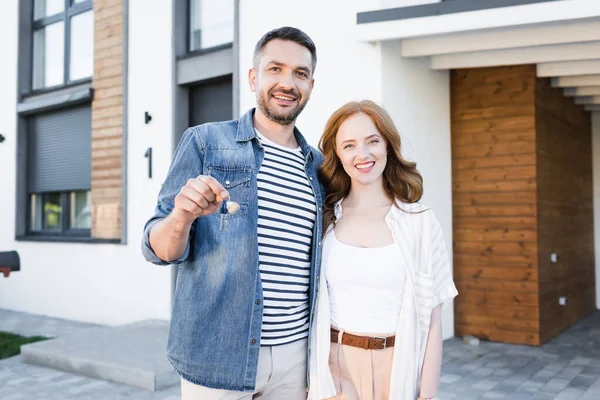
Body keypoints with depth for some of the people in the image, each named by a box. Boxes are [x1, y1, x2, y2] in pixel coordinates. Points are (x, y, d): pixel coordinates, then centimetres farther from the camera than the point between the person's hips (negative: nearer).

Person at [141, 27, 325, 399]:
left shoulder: (319, 167, 6)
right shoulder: (205, 142, -4)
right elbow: (160, 250, -6)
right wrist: (182, 218, -27)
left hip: (294, 355, 4)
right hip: (216, 354, -3)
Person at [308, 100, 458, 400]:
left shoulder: (420, 221, -4)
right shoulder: (323, 220, -3)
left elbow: (432, 319, -2)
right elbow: (308, 306, 0)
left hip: (399, 368, 0)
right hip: (335, 367, 0)